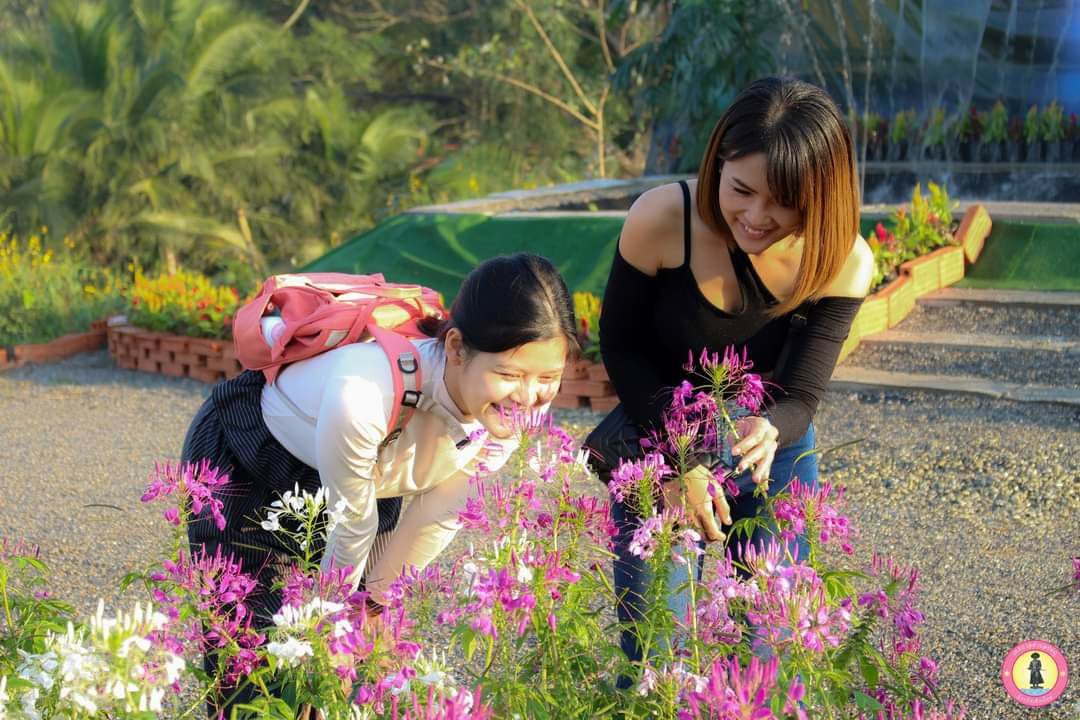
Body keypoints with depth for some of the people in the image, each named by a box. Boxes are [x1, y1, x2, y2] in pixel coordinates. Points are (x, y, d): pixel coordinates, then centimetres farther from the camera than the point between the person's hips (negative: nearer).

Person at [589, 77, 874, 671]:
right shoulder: (662, 219, -25)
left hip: (771, 447, 2)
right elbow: (621, 344, -10)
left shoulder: (842, 261, -20)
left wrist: (769, 433, -40)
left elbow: (800, 396, -16)